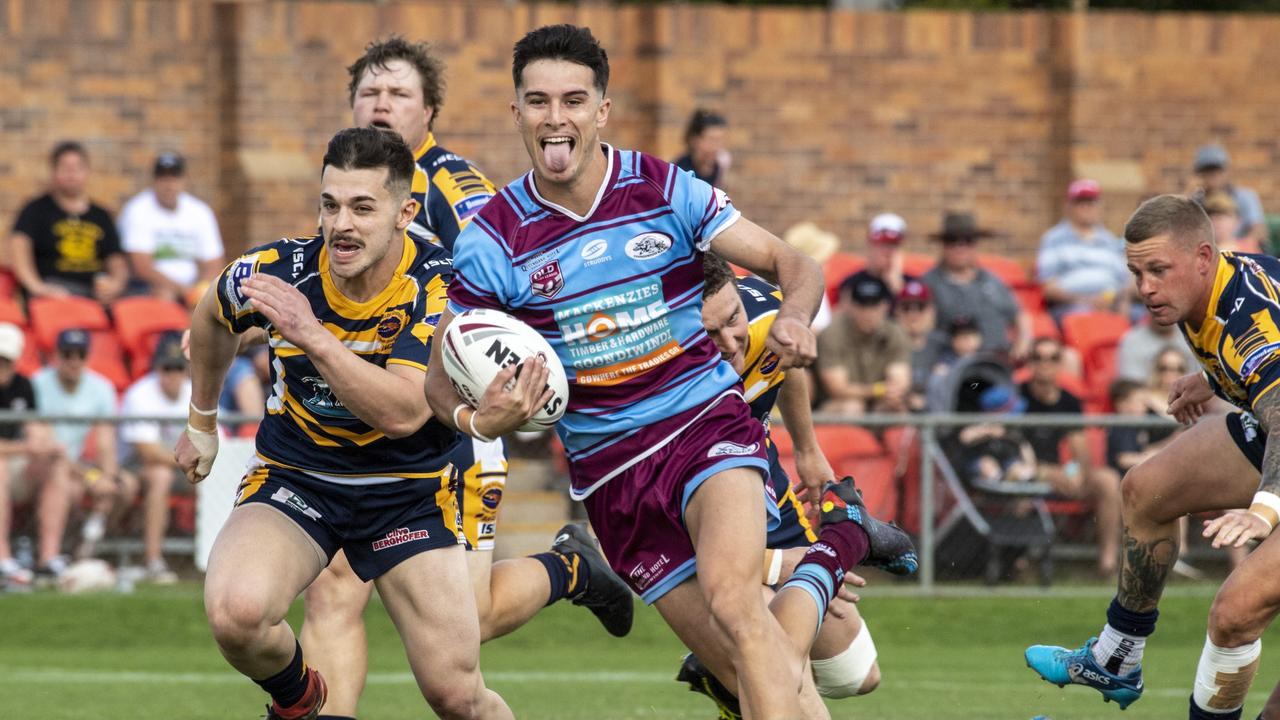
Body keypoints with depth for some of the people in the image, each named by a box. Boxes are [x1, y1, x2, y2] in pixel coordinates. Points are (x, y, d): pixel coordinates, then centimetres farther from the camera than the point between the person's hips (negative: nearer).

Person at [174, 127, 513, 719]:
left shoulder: (441, 284, -20)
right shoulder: (277, 270, -15)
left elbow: (404, 414, -32)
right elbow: (212, 318, 11)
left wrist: (313, 336, -39)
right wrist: (201, 422, 23)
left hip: (409, 488, -1)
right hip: (293, 473, 1)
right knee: (235, 613, -29)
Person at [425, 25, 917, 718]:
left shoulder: (665, 191, -5)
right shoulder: (493, 239, -4)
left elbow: (790, 262, 1)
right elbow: (441, 377, 1)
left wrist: (793, 315, -23)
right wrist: (478, 420, -23)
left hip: (707, 424, -2)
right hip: (608, 471, 2)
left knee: (730, 599, -33)